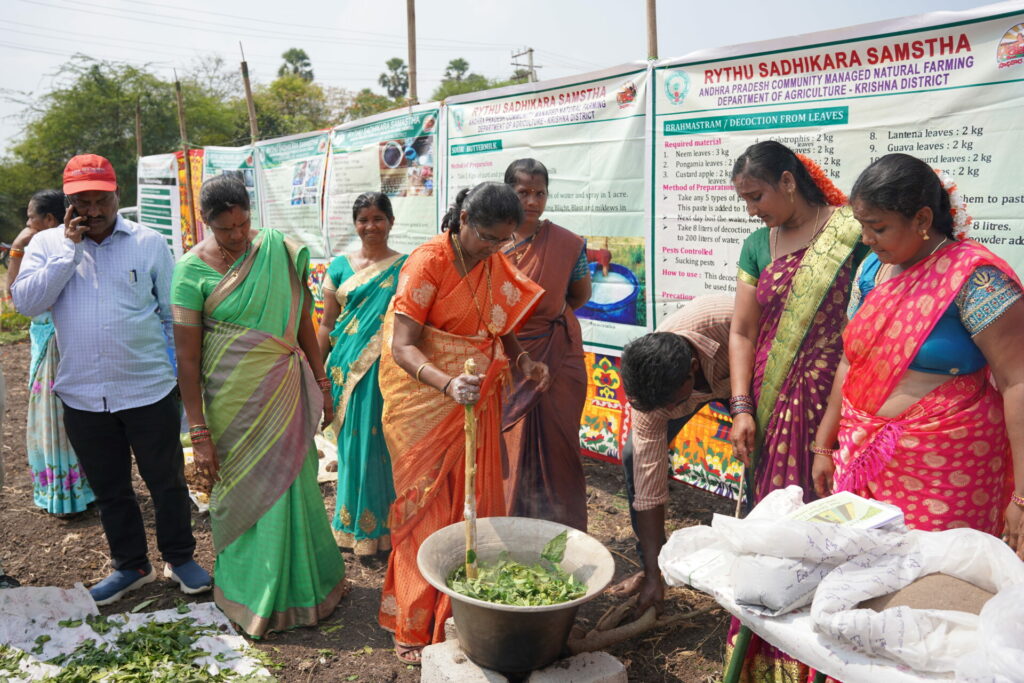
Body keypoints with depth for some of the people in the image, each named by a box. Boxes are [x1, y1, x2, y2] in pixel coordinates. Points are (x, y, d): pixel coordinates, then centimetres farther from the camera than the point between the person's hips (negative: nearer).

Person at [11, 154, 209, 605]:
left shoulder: (149, 243, -1)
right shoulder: (47, 245, 4)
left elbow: (175, 314, 3)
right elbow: (26, 303, -11)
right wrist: (70, 248, -14)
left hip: (148, 390, -2)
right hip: (82, 396, 2)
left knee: (167, 481, 9)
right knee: (109, 489, 16)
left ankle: (180, 558, 28)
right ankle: (130, 566, 34)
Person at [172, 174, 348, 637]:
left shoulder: (278, 250, -1)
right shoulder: (192, 270, -10)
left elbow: (303, 321, 7)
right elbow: (187, 358, -10)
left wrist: (321, 383, 9)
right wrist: (198, 433, -11)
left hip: (286, 391, 3)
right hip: (233, 399, -3)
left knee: (292, 484, 12)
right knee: (244, 491, 8)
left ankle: (301, 581, 33)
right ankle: (252, 595, 29)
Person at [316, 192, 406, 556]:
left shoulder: (406, 266, 2)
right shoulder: (340, 265, 7)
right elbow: (327, 323, 9)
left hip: (388, 371, -1)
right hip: (347, 370, 2)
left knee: (385, 444, 3)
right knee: (354, 444, 8)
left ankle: (387, 523, 20)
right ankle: (357, 524, 23)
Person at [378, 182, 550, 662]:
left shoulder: (496, 265, 6)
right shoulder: (428, 262, -15)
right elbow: (402, 348, -21)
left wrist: (523, 362, -7)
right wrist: (448, 384, -37)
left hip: (476, 405, 6)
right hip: (426, 403, -6)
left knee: (474, 502, 10)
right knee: (429, 509, 1)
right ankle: (415, 628, 17)